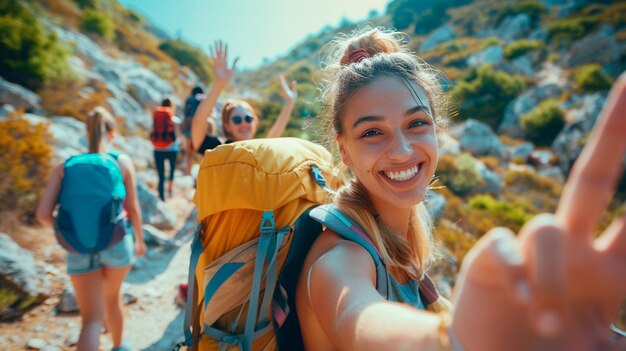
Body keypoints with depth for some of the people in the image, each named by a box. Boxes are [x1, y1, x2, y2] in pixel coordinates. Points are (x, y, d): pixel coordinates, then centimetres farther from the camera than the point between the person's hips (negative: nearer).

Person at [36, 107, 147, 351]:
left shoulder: (64, 168, 2)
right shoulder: (122, 161, -2)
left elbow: (43, 214, -5)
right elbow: (133, 208, 0)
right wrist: (140, 239, 14)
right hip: (117, 243, 0)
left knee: (91, 320, 7)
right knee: (112, 297, 27)